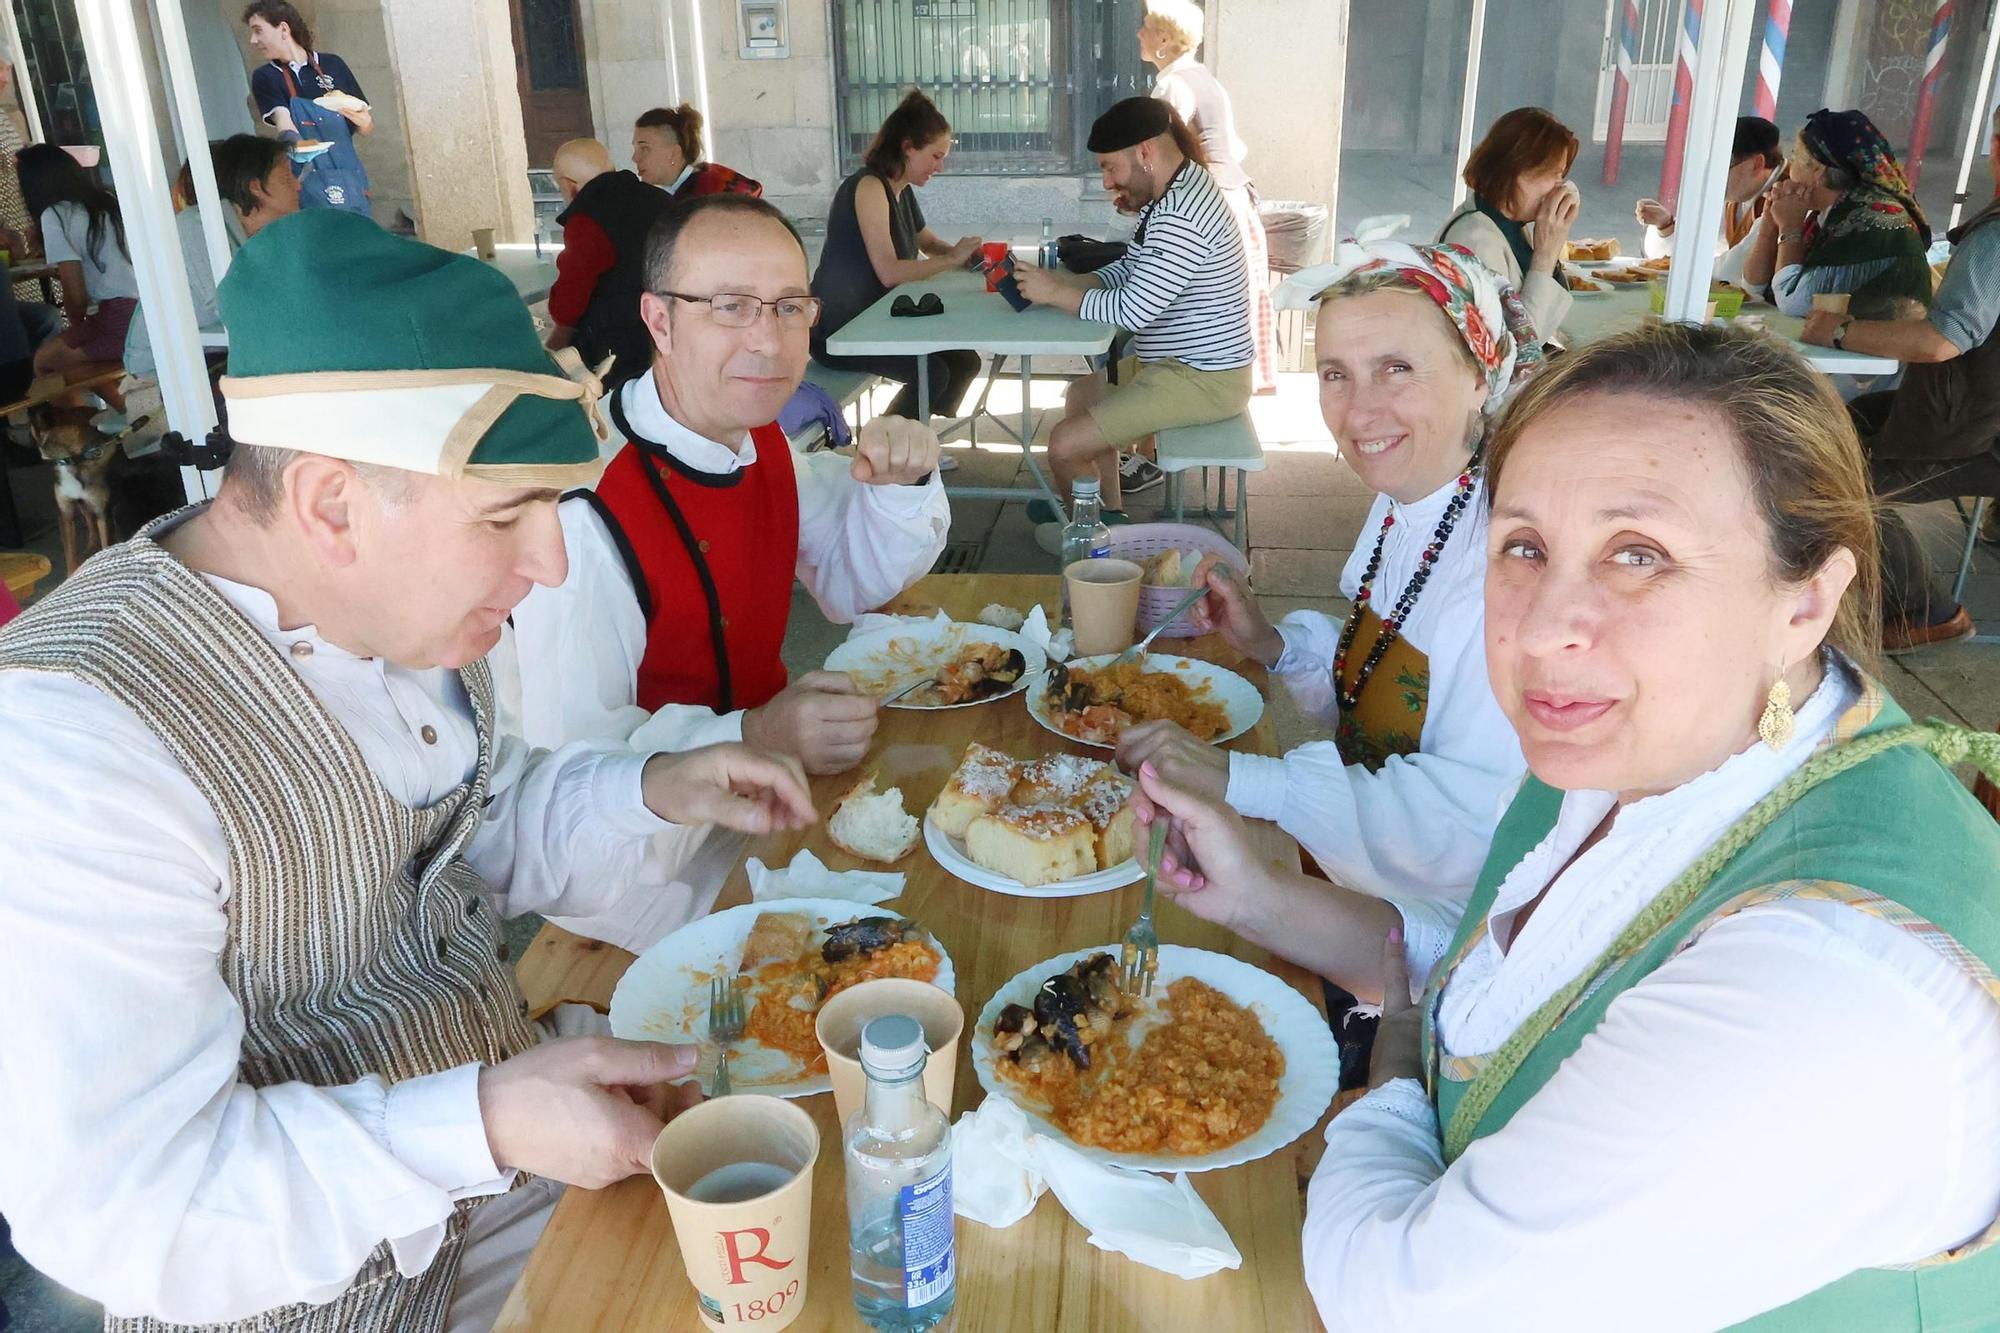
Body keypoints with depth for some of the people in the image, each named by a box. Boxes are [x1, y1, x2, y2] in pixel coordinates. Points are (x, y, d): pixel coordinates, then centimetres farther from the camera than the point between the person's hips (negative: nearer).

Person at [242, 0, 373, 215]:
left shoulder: (332, 64, 11)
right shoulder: (265, 77, 8)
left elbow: (368, 128, 14)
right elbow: (281, 118, -11)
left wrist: (352, 112, -8)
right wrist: (297, 143, -32)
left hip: (349, 179, 2)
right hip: (309, 182, -1)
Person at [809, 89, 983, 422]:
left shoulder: (902, 191, 9)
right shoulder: (869, 187, -19)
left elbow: (928, 243, 22)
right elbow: (889, 272, -27)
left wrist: (963, 252, 0)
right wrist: (952, 259, -18)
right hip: (837, 331, -9)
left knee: (965, 362, 2)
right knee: (932, 374, -24)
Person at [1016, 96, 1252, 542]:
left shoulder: (1179, 217, -26)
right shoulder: (1171, 191, 8)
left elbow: (1132, 310, -28)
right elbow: (1129, 269, 14)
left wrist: (1055, 293, -17)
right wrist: (1067, 281, -3)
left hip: (1201, 380, -11)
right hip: (1179, 363, 11)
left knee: (1065, 445, -14)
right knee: (1082, 394, 26)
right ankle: (1110, 513, 29)